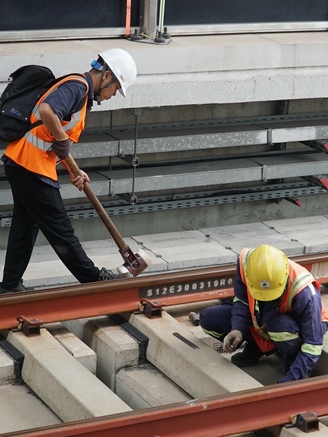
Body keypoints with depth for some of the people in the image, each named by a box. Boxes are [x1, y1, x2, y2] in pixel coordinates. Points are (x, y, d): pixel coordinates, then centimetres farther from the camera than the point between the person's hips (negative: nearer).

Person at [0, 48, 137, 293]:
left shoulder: (83, 94, 17)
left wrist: (73, 171, 12)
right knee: (59, 227, 3)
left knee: (26, 225, 16)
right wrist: (62, 139, -19)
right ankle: (92, 278, 13)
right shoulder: (77, 86, -14)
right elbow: (47, 111, -33)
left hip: (21, 163, 10)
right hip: (32, 165, -10)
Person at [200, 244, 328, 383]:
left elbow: (312, 345, -33)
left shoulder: (305, 293, -39)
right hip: (260, 316, 5)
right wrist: (238, 329, -30)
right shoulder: (245, 262, -29)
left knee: (280, 325, -41)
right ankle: (258, 346, 9)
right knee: (208, 319, -10)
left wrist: (288, 382, -40)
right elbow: (241, 301, -10)